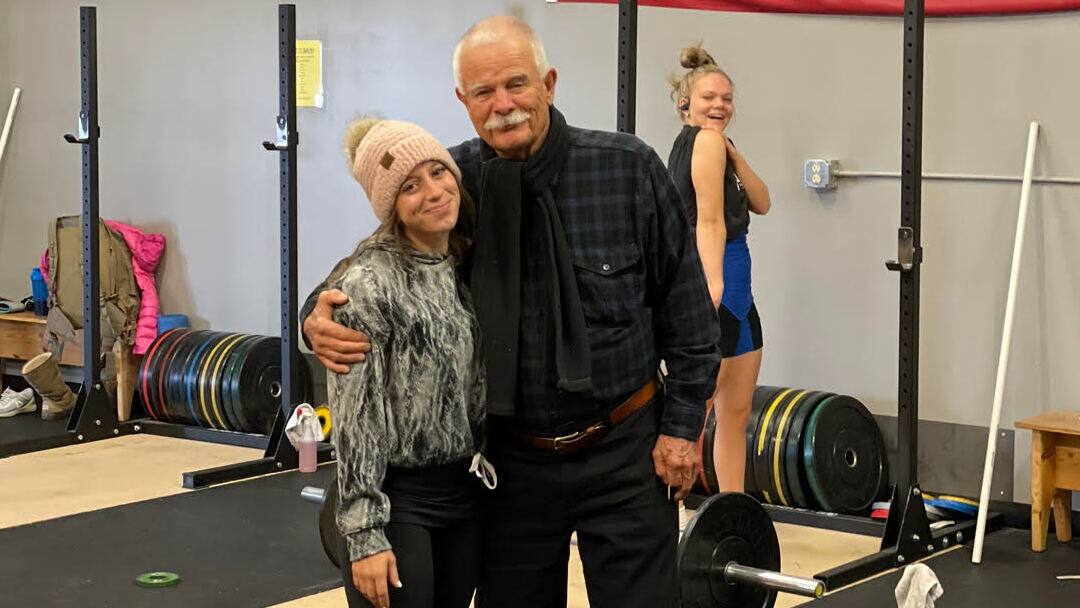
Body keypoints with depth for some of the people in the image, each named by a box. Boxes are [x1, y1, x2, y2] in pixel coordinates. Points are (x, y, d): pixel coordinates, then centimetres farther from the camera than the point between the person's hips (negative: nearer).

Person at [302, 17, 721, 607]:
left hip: (623, 451, -2)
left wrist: (682, 424, -3)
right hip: (510, 458, 2)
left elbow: (684, 304, -2)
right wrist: (319, 316, -22)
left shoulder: (629, 169, -10)